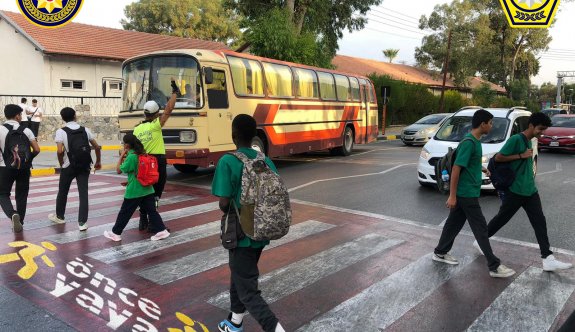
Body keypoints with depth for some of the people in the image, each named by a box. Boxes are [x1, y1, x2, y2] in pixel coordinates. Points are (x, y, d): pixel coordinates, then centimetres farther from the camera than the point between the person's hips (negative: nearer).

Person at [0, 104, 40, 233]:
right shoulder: (26, 130, -1)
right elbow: (37, 149, -3)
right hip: (23, 167, 2)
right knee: (21, 195, 13)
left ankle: (13, 214, -15)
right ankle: (19, 222, 19)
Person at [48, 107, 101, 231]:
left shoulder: (61, 131, -7)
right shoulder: (85, 130, 3)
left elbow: (59, 151, -18)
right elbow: (97, 147, 5)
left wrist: (61, 164, -1)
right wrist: (98, 162, 16)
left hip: (68, 167, -2)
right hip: (84, 166, 2)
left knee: (63, 192, 18)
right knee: (83, 193, 2)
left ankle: (59, 216, 37)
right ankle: (82, 222, 0)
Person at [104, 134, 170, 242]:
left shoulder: (131, 157, -16)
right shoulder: (143, 154, 7)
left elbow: (119, 170, -6)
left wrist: (122, 156, -1)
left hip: (134, 191, -7)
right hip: (147, 189, 7)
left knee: (125, 212, 7)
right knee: (152, 210, 8)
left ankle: (115, 233, 19)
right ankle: (161, 230, 3)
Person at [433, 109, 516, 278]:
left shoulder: (475, 141, 10)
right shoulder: (469, 142, -20)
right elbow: (456, 169, -22)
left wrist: (483, 170, 19)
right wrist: (452, 195, -22)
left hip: (467, 193, 10)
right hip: (466, 193, -10)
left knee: (454, 223, 17)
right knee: (481, 228, -3)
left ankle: (440, 252, 29)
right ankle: (494, 266, 6)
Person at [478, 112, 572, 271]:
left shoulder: (529, 141, 12)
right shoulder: (515, 139, -15)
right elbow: (498, 158, -19)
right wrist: (521, 156, -20)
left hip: (530, 190, 8)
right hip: (515, 190, -8)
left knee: (540, 222, 3)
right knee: (501, 219, 6)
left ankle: (548, 259, 5)